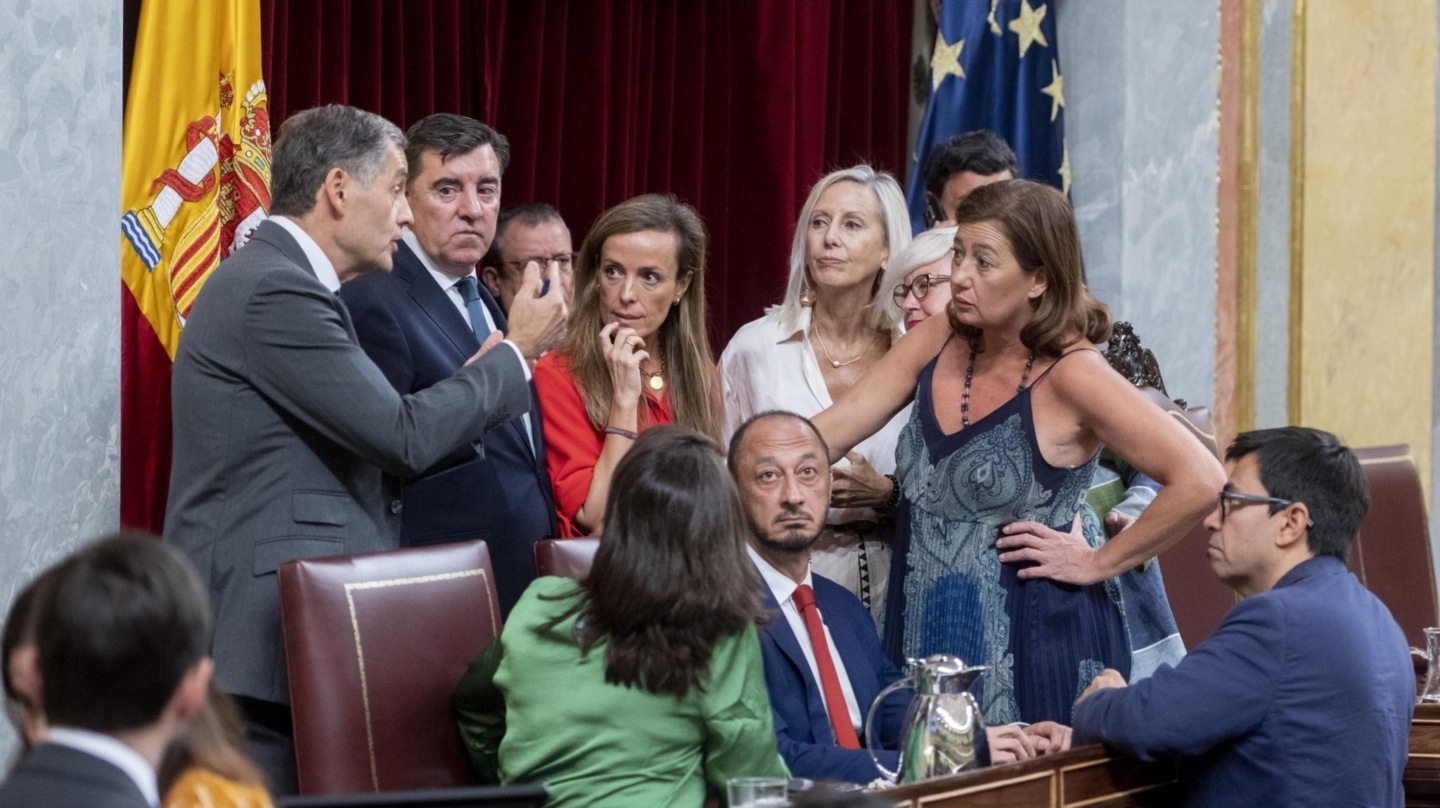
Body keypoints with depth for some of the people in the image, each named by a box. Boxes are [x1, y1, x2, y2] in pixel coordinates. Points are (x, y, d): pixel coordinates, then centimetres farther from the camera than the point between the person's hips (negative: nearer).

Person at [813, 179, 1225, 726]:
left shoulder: (1071, 374, -15)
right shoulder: (935, 343, 3)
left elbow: (1200, 479, -21)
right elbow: (832, 432, 2)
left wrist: (1100, 562, -13)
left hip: (1034, 648, -6)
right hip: (927, 638, 6)